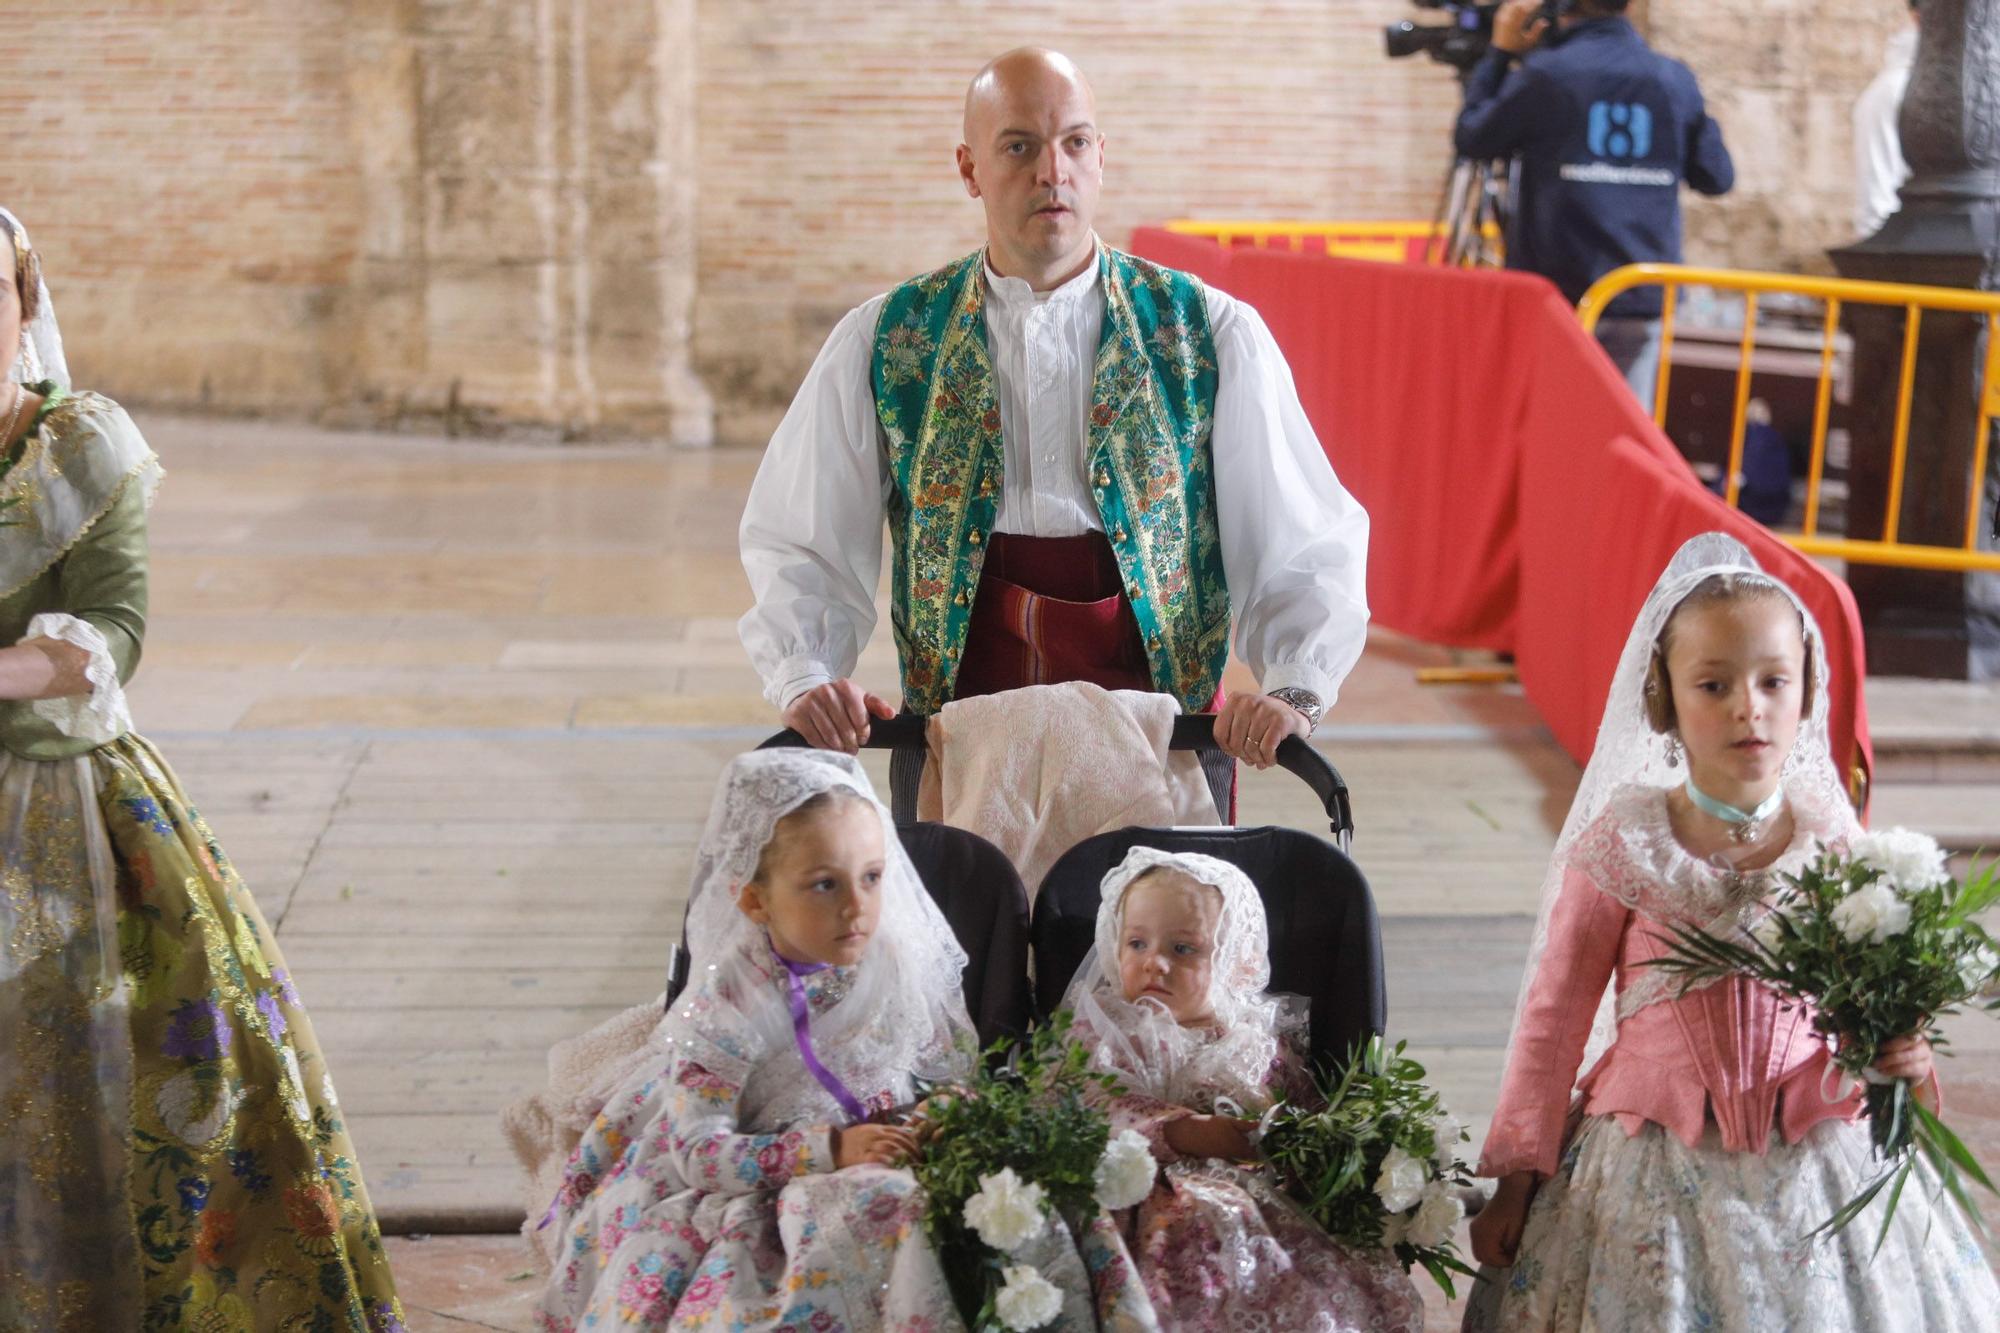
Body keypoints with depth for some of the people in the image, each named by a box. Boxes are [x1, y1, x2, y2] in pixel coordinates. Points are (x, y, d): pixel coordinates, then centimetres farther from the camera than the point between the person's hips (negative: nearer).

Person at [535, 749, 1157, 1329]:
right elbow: (697, 1148, -16)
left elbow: (956, 1067, 12)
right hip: (792, 1178, -3)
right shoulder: (726, 1010, -11)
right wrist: (829, 1151, -25)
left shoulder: (907, 964, 0)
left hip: (904, 1154, 4)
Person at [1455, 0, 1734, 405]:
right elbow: (1717, 177, 10)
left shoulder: (1546, 74, -8)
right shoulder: (1675, 81, 3)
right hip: (1643, 298, 3)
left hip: (1556, 295, -3)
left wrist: (1500, 53, 13)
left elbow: (1472, 140, 5)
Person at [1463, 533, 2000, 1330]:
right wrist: (1516, 1182, 1)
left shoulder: (1833, 848, -3)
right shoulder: (1621, 846, -8)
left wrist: (1896, 1060, -17)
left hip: (1811, 1166, 2)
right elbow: (1553, 1017, -2)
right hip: (1653, 1170, -2)